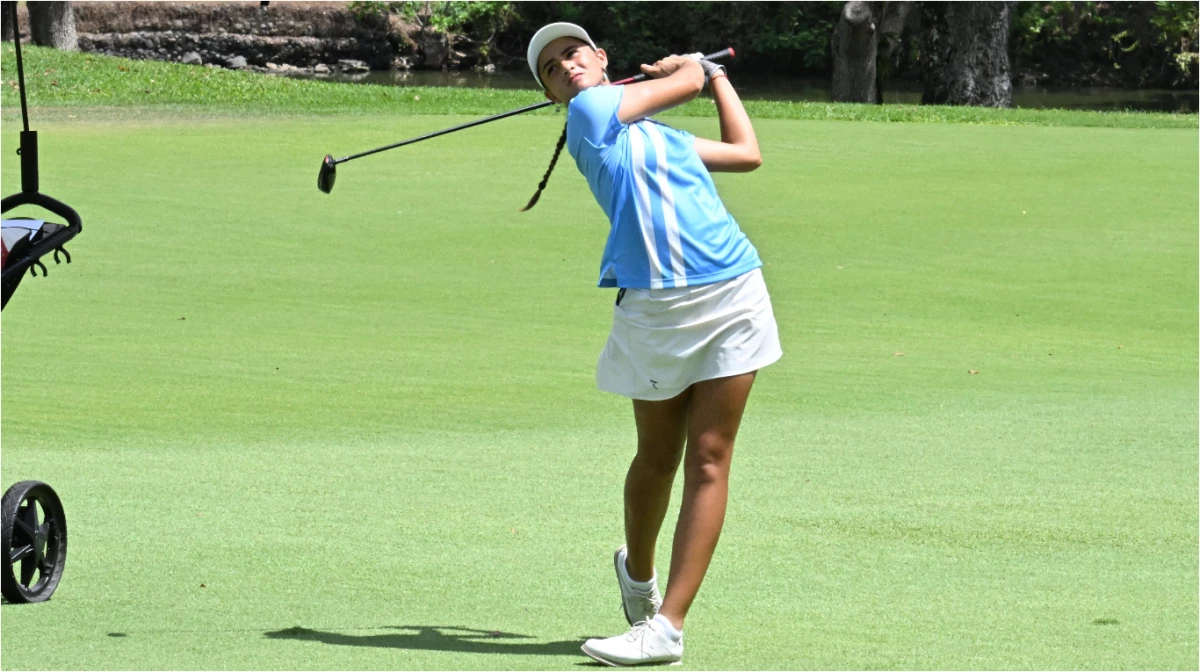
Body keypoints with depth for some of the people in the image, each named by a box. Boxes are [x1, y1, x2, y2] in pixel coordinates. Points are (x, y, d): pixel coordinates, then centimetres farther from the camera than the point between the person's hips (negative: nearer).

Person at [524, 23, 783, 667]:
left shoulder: (656, 132, 21)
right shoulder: (591, 110, 1)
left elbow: (746, 152, 33)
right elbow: (685, 79, 10)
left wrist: (714, 70, 40)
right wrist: (694, 66, 32)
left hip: (732, 294, 4)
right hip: (654, 308, -4)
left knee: (708, 460, -5)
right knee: (657, 457, 7)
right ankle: (637, 570, 38)